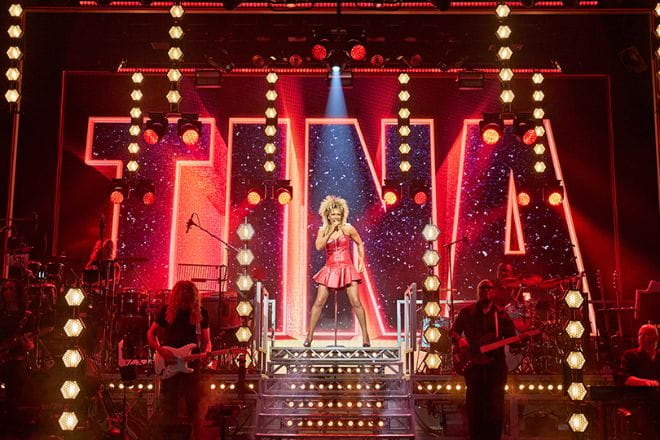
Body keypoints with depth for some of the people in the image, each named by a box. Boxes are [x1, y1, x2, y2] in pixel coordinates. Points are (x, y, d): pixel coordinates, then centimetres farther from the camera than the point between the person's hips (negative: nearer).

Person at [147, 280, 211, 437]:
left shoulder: (201, 312, -1)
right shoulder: (166, 310, -3)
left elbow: (206, 340, 7)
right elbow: (151, 333, 5)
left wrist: (206, 353, -14)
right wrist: (160, 349, -13)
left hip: (192, 365, 0)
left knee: (193, 406, 4)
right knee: (169, 408, 6)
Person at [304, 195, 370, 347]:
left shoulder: (348, 229, 0)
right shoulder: (323, 230, 5)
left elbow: (360, 244, 13)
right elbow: (318, 246, -12)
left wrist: (361, 261, 6)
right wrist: (331, 232, -13)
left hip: (347, 269, -1)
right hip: (329, 270, 1)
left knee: (356, 302, -8)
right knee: (318, 302, -4)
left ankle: (365, 336, 1)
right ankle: (309, 336, 3)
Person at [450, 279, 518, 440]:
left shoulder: (502, 315, 10)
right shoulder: (467, 312, 9)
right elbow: (453, 331, 12)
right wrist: (460, 339, -10)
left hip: (495, 365, 0)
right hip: (473, 365, 0)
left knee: (495, 408, -3)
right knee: (475, 407, 3)